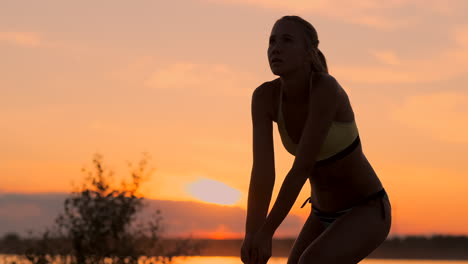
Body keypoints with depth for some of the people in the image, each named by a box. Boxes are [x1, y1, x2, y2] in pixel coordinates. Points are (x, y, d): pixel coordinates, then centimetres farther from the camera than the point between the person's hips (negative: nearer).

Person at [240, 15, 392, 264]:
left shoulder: (327, 88, -31)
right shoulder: (264, 96, -12)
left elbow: (301, 169, -32)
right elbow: (262, 171, -21)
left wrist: (265, 233, -28)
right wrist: (250, 237, -31)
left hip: (367, 213, -7)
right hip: (326, 215, 7)